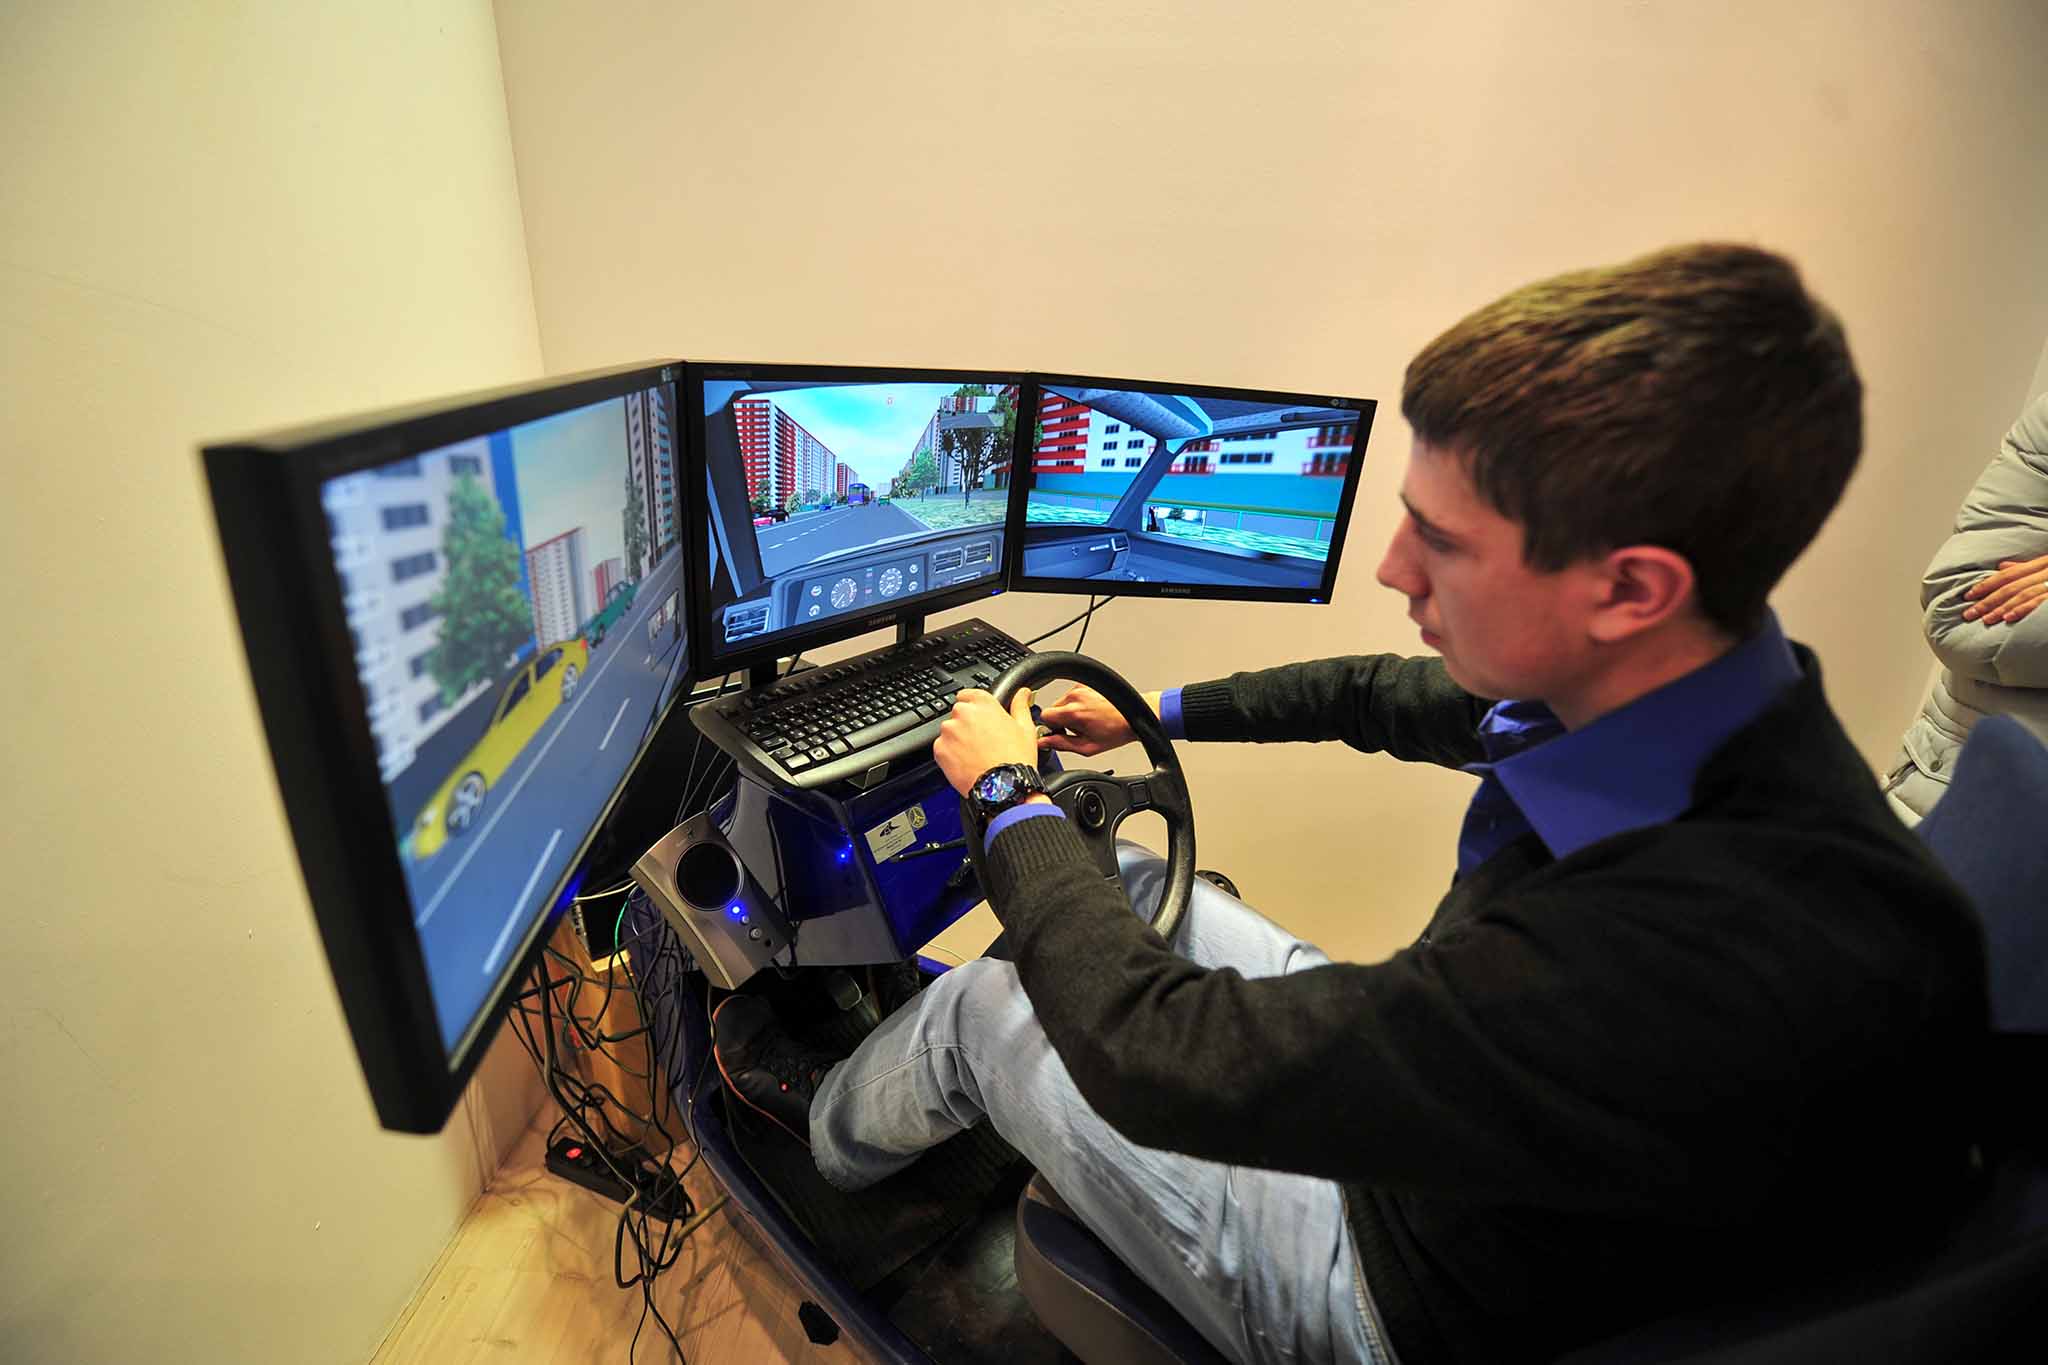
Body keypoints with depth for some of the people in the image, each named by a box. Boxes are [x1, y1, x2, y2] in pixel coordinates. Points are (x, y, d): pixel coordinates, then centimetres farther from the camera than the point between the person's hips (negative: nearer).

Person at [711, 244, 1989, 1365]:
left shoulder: (1734, 955, -44)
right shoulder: (1651, 686, -17)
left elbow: (1160, 1055, -38)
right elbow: (1383, 694, 4)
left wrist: (1008, 791, -21)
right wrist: (1156, 711, 11)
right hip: (1429, 1101, 7)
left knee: (981, 1009, -2)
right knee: (1142, 880, 9)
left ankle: (828, 1128, 38)